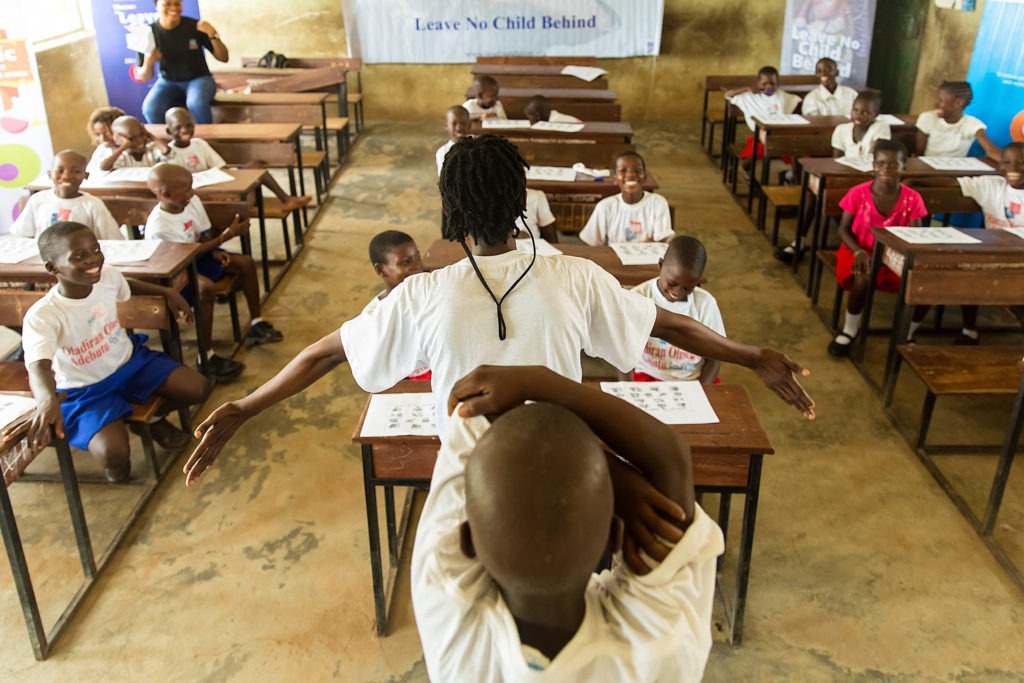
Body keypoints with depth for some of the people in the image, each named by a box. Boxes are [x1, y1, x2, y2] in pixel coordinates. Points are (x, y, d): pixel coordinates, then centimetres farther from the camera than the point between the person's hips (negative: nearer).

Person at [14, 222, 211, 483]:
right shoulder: (42, 316, -28)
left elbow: (128, 285, 16)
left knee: (199, 389, -8)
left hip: (131, 361, 6)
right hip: (87, 391, -5)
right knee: (114, 457, -28)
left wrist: (167, 292, 8)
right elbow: (38, 366, -43)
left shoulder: (108, 277, -11)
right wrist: (48, 399, -64)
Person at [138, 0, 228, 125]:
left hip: (198, 78, -1)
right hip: (168, 82, 2)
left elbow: (224, 58, -7)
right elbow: (144, 77, -3)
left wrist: (213, 35, -24)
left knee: (196, 103, -37)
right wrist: (149, 62, -26)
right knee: (150, 108, -28)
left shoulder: (194, 26, -9)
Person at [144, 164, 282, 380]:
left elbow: (205, 236, 5)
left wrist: (216, 251, -16)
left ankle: (255, 324, 7)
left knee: (246, 262, -3)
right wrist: (227, 235, -24)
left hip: (197, 258, 8)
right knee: (207, 287, -36)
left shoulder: (192, 201, -7)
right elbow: (190, 254, -24)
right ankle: (207, 357, -30)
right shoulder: (159, 226, -29)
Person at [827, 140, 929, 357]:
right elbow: (844, 229, -5)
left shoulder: (912, 198, -6)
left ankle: (907, 334, 6)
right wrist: (859, 252, -22)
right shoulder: (858, 193, -10)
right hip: (862, 251, -2)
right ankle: (850, 330, -9)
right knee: (862, 278, -37)